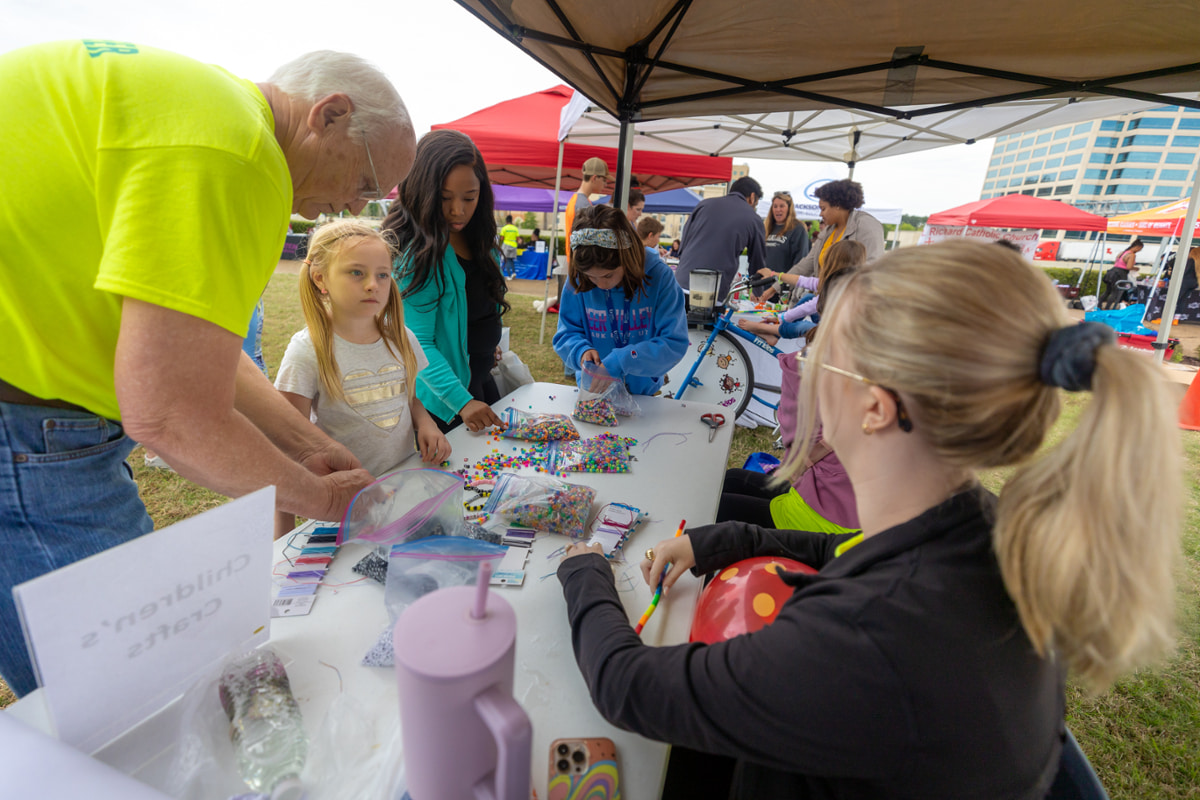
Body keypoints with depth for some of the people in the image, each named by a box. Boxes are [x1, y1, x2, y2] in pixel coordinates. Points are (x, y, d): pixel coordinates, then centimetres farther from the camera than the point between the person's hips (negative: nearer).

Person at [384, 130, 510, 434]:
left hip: (482, 379, 8)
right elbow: (418, 343, -25)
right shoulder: (416, 253, -22)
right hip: (444, 398, -8)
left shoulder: (478, 240, 2)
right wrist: (462, 401, -34)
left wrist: (489, 346, 3)